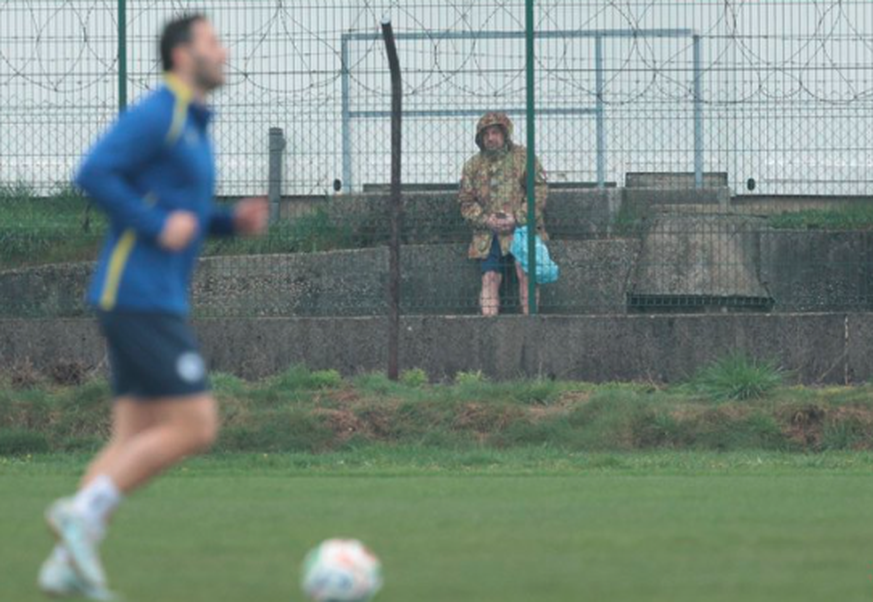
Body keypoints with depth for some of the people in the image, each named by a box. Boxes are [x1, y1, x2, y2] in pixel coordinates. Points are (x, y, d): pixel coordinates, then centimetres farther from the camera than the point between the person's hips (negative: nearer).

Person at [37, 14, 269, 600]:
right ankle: (84, 510, -10)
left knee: (135, 441, 5)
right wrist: (159, 226, -19)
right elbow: (94, 174, -19)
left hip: (157, 303, 10)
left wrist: (235, 220, 12)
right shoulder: (156, 115, -10)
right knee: (195, 426, -12)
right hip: (138, 295, -10)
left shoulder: (192, 126, 21)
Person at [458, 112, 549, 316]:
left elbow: (540, 192, -2)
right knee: (490, 278, -6)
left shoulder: (523, 157, 3)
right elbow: (466, 202, 10)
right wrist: (487, 220, -8)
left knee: (525, 272, -19)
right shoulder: (473, 166, 13)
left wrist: (518, 218, -13)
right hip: (489, 235, 3)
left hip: (521, 229, -3)